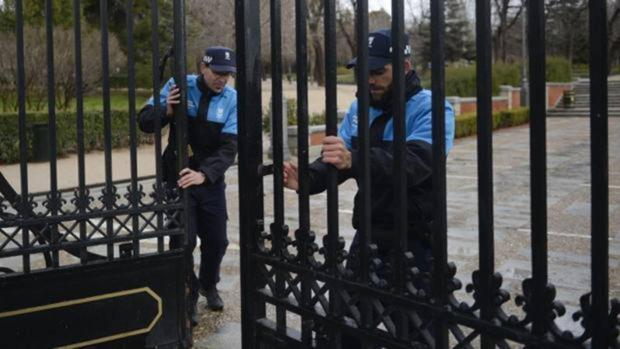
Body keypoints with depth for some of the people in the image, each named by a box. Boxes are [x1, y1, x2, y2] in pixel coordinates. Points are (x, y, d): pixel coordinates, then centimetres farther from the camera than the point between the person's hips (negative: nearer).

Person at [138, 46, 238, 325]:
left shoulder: (232, 99, -9)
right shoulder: (178, 86, -10)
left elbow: (228, 147, -17)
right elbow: (145, 122, -7)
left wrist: (204, 174, -32)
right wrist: (166, 111, -29)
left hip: (211, 180, 2)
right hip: (178, 178, -2)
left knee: (217, 240, 10)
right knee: (183, 240, -5)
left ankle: (208, 285, 39)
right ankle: (187, 295, 17)